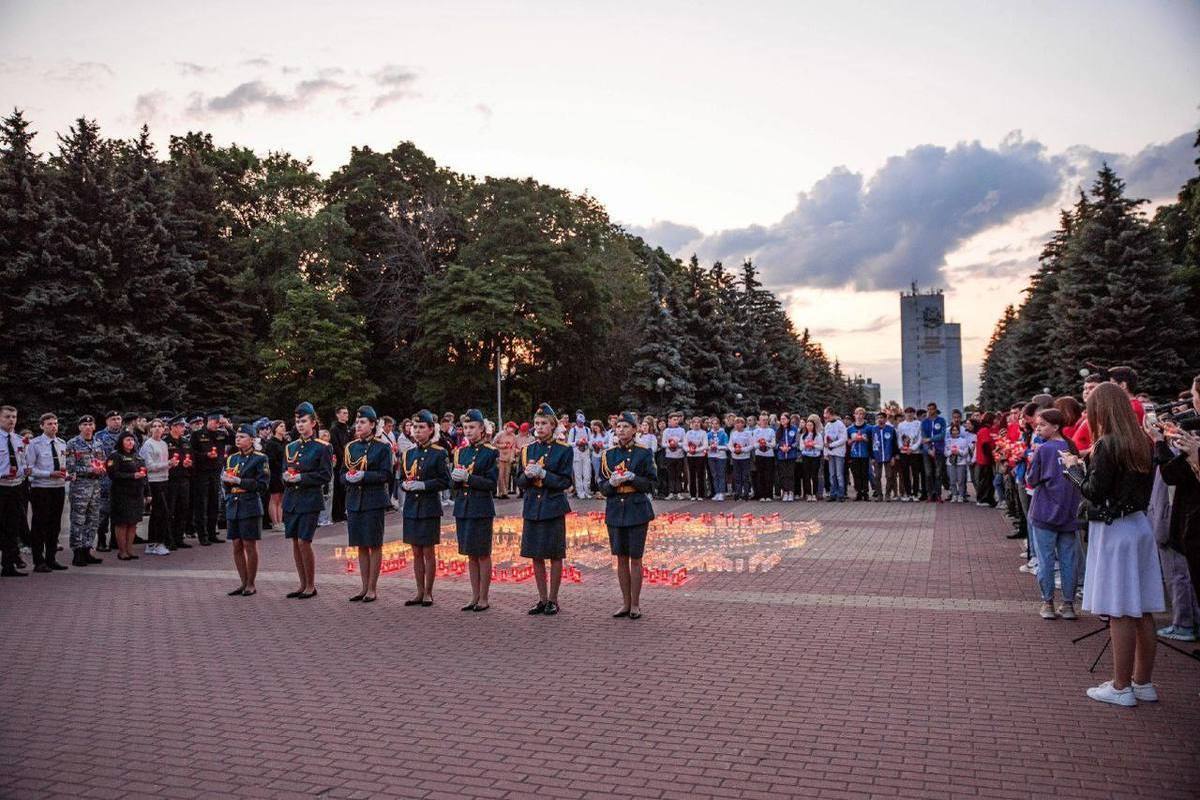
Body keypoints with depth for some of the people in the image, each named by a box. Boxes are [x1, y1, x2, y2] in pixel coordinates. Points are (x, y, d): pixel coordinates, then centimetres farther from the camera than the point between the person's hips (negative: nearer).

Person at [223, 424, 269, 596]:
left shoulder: (260, 458, -4)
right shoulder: (231, 458, 14)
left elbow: (262, 483, -11)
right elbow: (224, 481, 19)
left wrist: (239, 481, -17)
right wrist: (225, 478, -4)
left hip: (250, 507, -6)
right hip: (233, 507, 6)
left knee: (250, 545, -1)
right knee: (237, 546, 9)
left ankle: (251, 585, 8)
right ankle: (243, 583, 19)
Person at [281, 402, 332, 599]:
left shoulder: (322, 448, -4)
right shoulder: (290, 447, 12)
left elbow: (326, 475, -8)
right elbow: (284, 471, 19)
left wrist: (302, 477, -16)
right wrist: (286, 476, -4)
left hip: (310, 500, -6)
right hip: (291, 499, 6)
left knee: (304, 542, -9)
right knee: (295, 542, 8)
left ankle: (311, 586, 5)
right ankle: (303, 585, 18)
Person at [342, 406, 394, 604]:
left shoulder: (383, 447, -3)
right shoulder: (350, 447, 11)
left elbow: (386, 475, -8)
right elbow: (342, 474, 13)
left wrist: (364, 476, -19)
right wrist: (348, 477, -9)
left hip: (374, 501, -5)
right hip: (354, 500, 5)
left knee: (374, 545, 1)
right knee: (361, 545, 10)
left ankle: (372, 589, 8)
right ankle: (364, 587, 18)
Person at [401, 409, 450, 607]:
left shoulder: (438, 453, -5)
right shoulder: (409, 453, 11)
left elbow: (445, 481, -8)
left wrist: (424, 485, -18)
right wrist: (405, 485, -3)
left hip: (430, 509, -5)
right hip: (411, 507, 5)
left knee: (428, 552, 2)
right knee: (416, 553, 10)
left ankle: (428, 593, 12)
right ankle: (420, 593, 18)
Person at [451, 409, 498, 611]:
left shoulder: (491, 453, -6)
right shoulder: (460, 452, 12)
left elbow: (492, 483, -12)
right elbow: (453, 484, 14)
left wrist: (468, 477, -19)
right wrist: (455, 479, -9)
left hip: (481, 509, -6)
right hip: (462, 508, 6)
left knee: (483, 554, 1)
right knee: (471, 555, 11)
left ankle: (484, 599, 10)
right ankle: (475, 597, 19)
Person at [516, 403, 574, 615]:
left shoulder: (563, 450, -3)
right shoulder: (527, 450, 9)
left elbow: (565, 482, -7)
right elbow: (519, 482, 10)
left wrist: (543, 474, -18)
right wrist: (528, 474, -12)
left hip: (553, 508, -4)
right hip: (532, 507, 4)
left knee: (555, 555, 2)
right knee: (536, 556, 8)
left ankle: (553, 600, 13)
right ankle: (542, 599, 20)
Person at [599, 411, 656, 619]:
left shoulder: (644, 453, -3)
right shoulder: (608, 454, 6)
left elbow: (650, 484, -3)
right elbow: (602, 487, 7)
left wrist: (632, 478, -18)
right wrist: (612, 483, -14)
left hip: (637, 510, -3)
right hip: (615, 510, 3)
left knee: (635, 558, 1)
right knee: (621, 558, 9)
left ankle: (635, 604, 11)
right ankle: (625, 602, 19)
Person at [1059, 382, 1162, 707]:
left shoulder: (1107, 445, -16)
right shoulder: (1142, 442, 7)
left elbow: (1094, 493, -16)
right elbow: (1143, 486, 14)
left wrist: (1074, 467, -1)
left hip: (1113, 530, -8)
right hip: (1139, 525, 8)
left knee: (1120, 613, -1)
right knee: (1142, 611, 13)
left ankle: (1121, 688, 7)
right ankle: (1143, 683, 22)